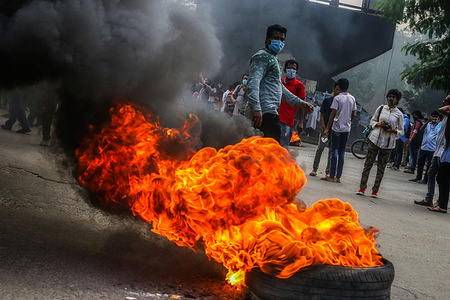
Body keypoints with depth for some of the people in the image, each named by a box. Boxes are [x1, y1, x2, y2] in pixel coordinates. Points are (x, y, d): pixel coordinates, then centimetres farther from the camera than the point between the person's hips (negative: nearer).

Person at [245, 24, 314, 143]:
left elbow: (280, 88, 37)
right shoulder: (263, 56, -2)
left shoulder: (272, 59, 32)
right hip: (266, 112, -10)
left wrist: (300, 103, 33)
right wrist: (256, 108, -30)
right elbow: (254, 82, -17)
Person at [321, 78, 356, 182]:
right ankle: (338, 177, 8)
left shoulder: (337, 98, -10)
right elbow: (353, 114, 12)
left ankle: (332, 176, -4)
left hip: (337, 128, -5)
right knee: (342, 152, 8)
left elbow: (333, 114, -14)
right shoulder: (352, 99, 7)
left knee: (334, 151, -2)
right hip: (347, 128, 5)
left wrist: (327, 128, -11)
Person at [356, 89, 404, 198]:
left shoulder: (399, 114, 3)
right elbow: (372, 121, 15)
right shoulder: (381, 108, 6)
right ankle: (362, 188, 4)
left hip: (387, 143, 0)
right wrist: (378, 124, -7)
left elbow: (402, 131, 8)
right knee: (368, 164, -1)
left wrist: (393, 130, -12)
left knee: (381, 167, 2)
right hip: (375, 139, 1)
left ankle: (375, 190, 9)